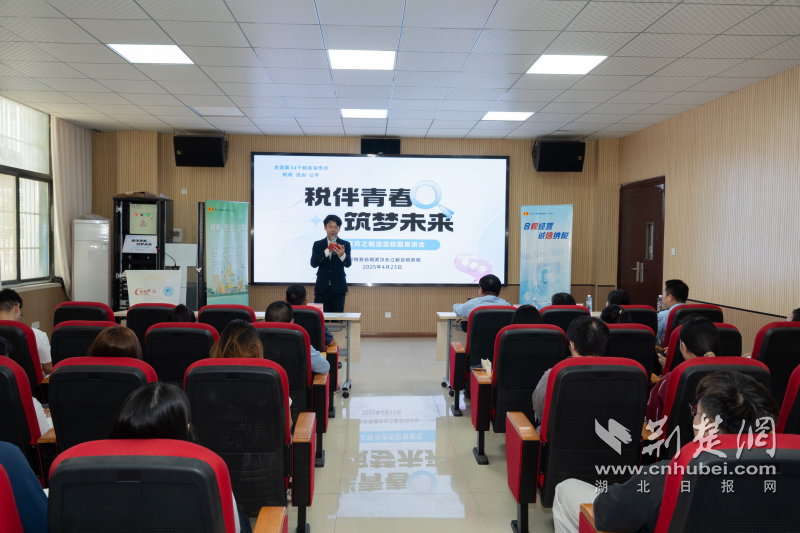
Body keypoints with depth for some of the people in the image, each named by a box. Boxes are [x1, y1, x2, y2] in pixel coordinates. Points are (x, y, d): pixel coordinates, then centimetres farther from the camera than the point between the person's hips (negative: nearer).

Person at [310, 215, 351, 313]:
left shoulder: (345, 245, 3)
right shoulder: (318, 245, 6)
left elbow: (348, 264, -12)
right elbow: (313, 263, -9)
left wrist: (342, 255, -35)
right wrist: (327, 250, -22)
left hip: (338, 289, -1)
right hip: (321, 288, 1)